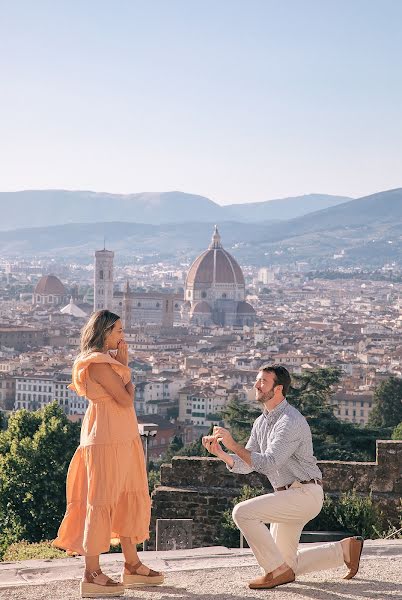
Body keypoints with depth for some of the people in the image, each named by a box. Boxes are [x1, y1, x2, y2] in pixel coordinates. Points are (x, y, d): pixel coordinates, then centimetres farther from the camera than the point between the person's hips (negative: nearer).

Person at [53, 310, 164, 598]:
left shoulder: (107, 360, 15)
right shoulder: (99, 363, -15)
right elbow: (126, 399, -15)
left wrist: (123, 366, 9)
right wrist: (125, 367, -6)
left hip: (123, 437, 10)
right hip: (107, 439, -10)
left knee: (130, 497, 15)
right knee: (102, 500, -6)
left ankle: (132, 565, 23)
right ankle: (92, 574, -2)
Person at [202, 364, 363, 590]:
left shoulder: (291, 421, -20)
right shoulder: (262, 422, 10)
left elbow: (267, 464, -29)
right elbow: (246, 465, 8)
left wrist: (233, 445, -29)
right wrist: (222, 454, -10)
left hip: (304, 495, -10)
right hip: (289, 496, 10)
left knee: (243, 512, -22)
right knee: (288, 564, 13)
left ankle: (278, 570, -12)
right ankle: (345, 549, 25)